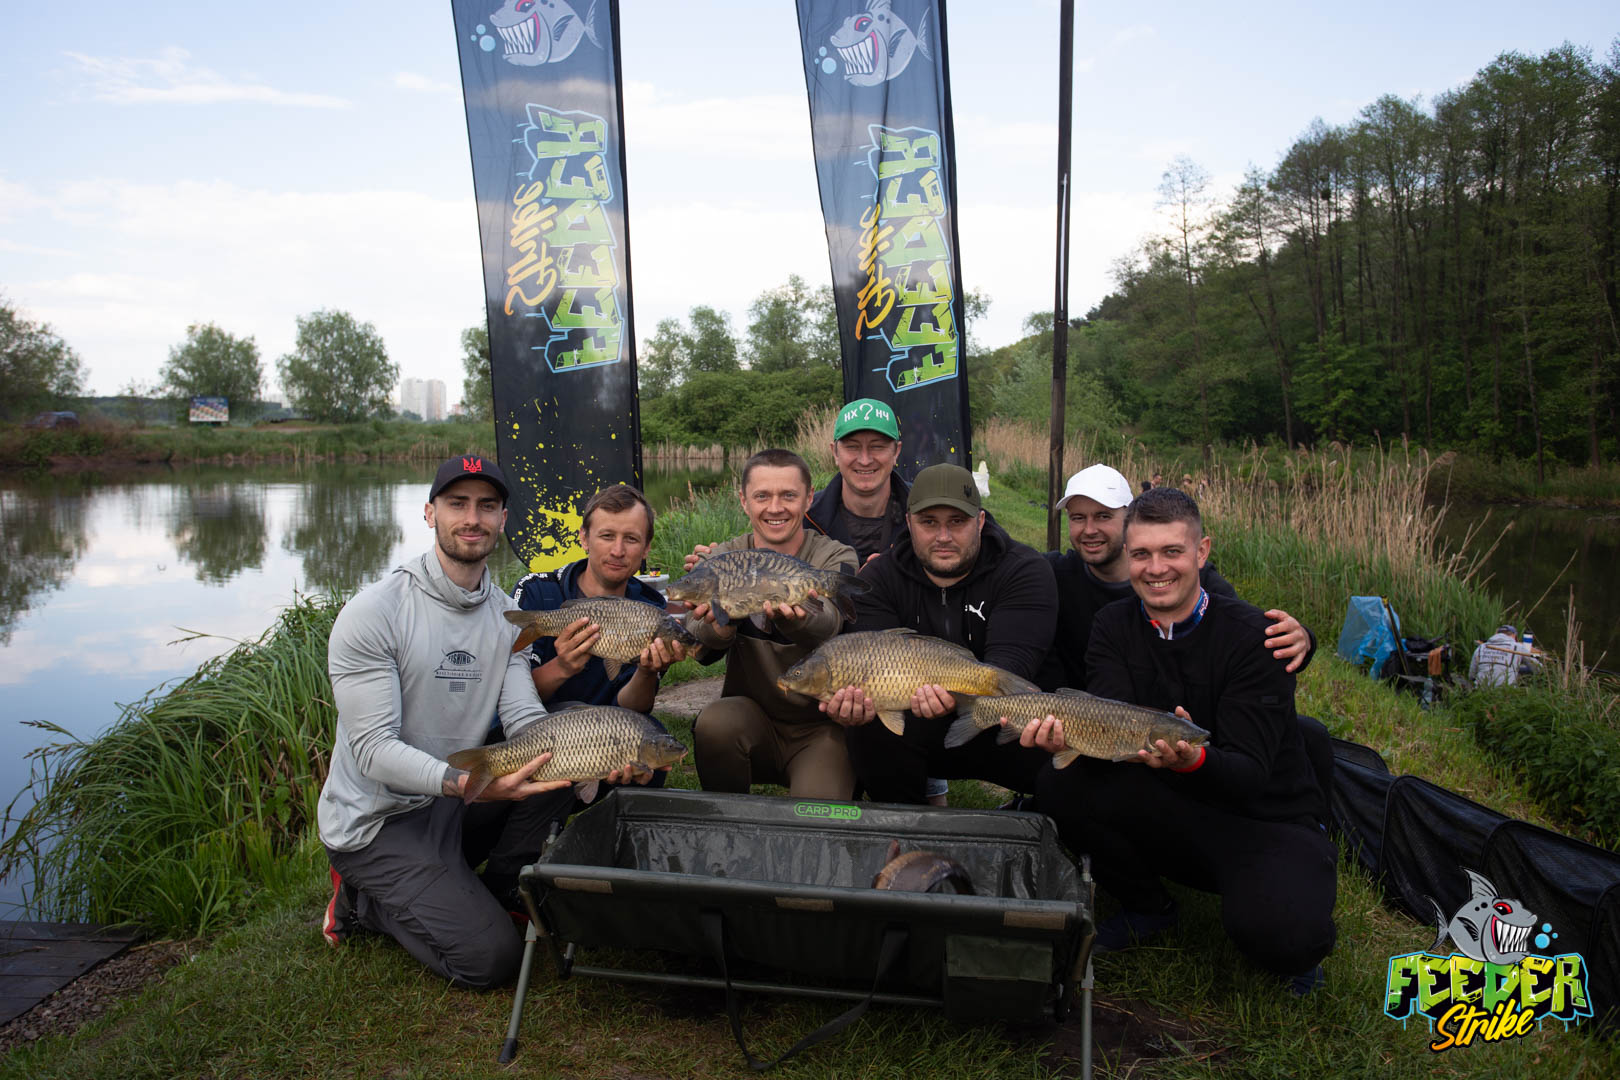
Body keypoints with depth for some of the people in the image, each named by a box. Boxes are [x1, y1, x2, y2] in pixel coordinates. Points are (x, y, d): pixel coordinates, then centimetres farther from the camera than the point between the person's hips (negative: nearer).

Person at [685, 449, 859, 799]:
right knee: (714, 722, -29)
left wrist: (793, 618, -55)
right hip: (750, 715, 3)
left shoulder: (836, 558, -7)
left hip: (821, 725, -2)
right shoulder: (722, 558, 0)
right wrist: (720, 625, -44)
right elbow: (701, 645, -18)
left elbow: (826, 625, -30)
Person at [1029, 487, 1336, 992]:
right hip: (1169, 814, 4)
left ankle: (1302, 944, 8)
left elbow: (1250, 773, -23)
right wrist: (1067, 735, -39)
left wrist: (1194, 760, -46)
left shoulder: (1252, 635, -17)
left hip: (1270, 821, -4)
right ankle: (1148, 908, 7)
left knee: (1277, 932, -34)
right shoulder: (1114, 626, -2)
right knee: (1059, 784, -20)